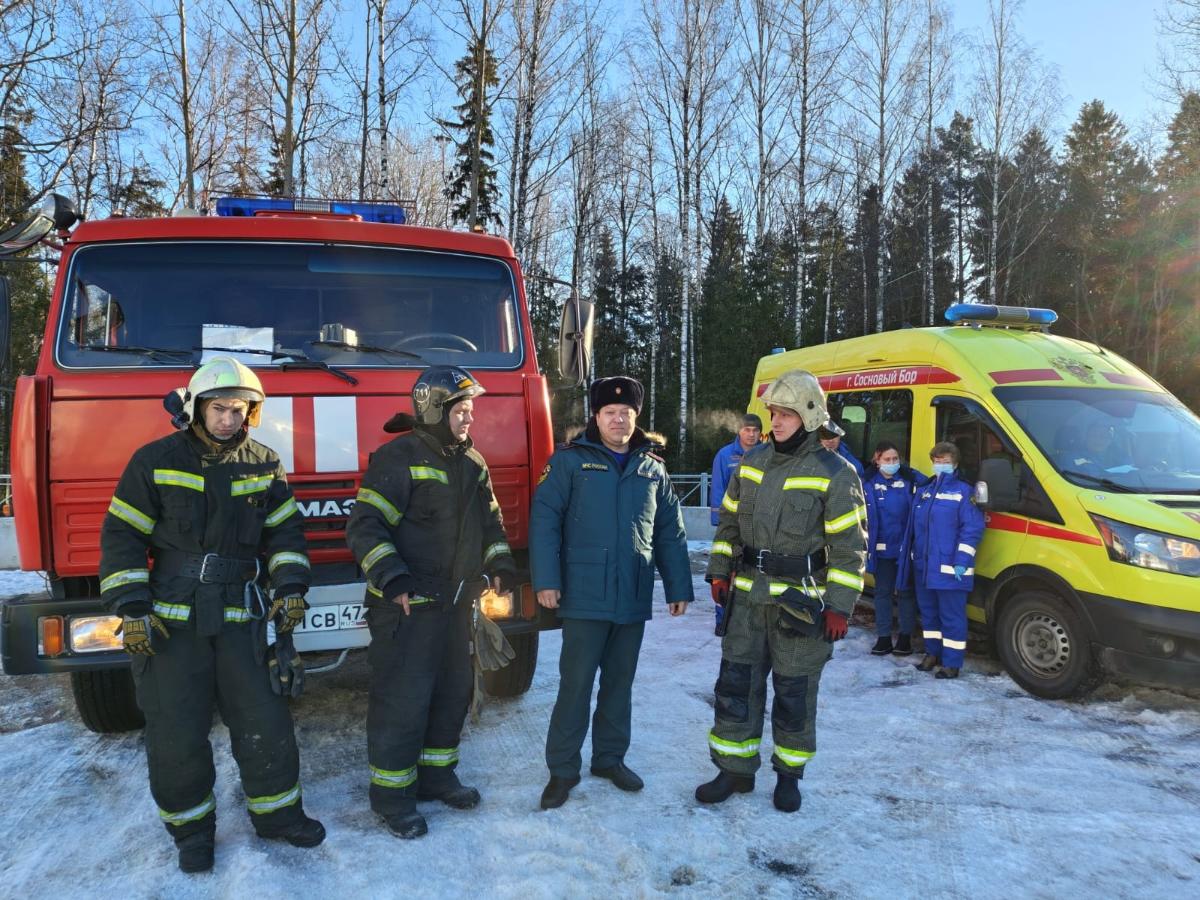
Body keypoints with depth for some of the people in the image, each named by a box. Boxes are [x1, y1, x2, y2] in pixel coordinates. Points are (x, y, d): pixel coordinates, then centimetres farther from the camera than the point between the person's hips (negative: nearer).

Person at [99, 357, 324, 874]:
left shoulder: (263, 465, 4)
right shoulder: (156, 461, -3)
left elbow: (285, 531, 9)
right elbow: (121, 536, -1)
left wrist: (291, 588, -4)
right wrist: (131, 607, -8)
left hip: (240, 617, 2)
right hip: (170, 620, -2)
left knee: (264, 720, 5)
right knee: (177, 732, 5)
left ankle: (277, 813, 24)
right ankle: (191, 828, 25)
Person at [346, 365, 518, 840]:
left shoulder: (472, 463, 11)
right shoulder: (398, 458, -13)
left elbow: (490, 520, 21)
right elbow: (364, 526, -18)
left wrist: (500, 562, 6)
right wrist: (391, 576, -29)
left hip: (456, 603, 8)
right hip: (406, 606, -8)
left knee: (454, 690, 17)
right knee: (402, 701, -2)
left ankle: (435, 774, 34)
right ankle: (391, 793, 16)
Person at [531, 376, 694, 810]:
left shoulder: (652, 467, 11)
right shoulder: (570, 460, -2)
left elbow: (670, 532, 14)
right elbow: (544, 519, -7)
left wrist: (678, 587, 11)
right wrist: (546, 580, -14)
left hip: (634, 598, 4)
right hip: (585, 595, -4)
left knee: (620, 682, 15)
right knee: (576, 683, 0)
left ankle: (610, 757, 31)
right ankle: (562, 769, 15)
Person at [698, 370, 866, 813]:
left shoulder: (834, 473, -9)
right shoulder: (752, 462, 8)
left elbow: (849, 546, -9)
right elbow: (729, 521, 16)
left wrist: (839, 606, -12)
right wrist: (719, 572, 10)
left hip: (799, 600, -4)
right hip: (747, 596, 5)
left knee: (794, 693, 8)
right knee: (736, 684, 8)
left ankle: (789, 774, 27)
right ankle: (735, 770, 23)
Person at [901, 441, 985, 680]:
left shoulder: (964, 492, -6)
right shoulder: (923, 491, 15)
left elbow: (972, 529, -12)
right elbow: (913, 527, 20)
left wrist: (962, 561, -18)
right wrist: (910, 556, 15)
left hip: (950, 568, -7)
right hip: (923, 566, 7)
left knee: (951, 616, 0)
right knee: (928, 612, 16)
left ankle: (952, 662, 7)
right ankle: (932, 653, 29)